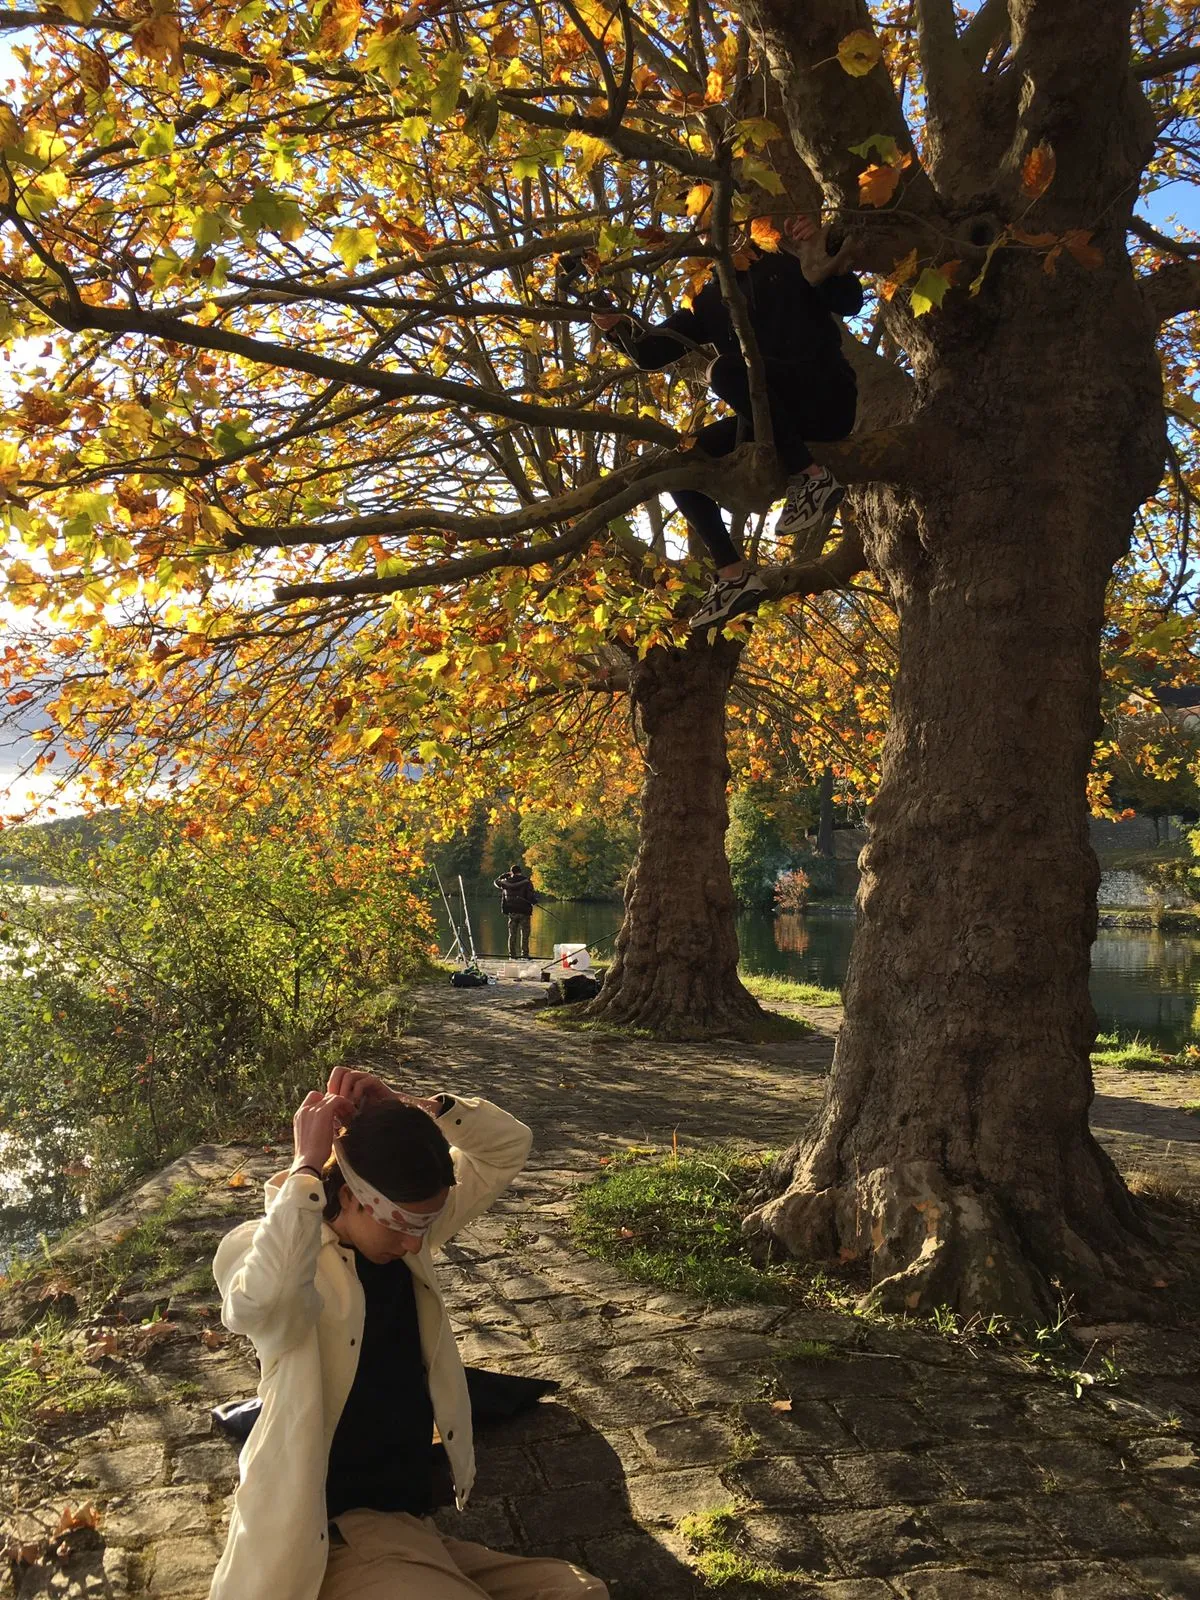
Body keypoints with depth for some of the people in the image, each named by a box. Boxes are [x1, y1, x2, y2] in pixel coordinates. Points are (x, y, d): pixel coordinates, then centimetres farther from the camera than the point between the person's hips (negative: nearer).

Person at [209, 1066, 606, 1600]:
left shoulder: (402, 1234, 6)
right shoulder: (268, 1250, -15)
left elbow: (509, 1146, 7)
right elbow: (260, 1300, -42)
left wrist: (414, 1107, -10)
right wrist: (308, 1167, -30)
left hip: (415, 1530, 7)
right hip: (340, 1540, -7)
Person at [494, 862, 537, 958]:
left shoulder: (507, 882, 1)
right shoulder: (527, 882, -7)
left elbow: (497, 882, 21)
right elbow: (531, 896, -12)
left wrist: (505, 875, 28)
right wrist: (534, 901, 8)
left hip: (511, 912, 3)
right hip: (524, 912, -3)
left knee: (512, 934, 11)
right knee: (524, 934, 1)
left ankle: (512, 954, 11)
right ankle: (524, 954, -4)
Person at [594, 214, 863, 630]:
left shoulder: (789, 264, 3)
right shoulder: (710, 301, 16)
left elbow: (850, 302, -9)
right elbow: (651, 354, 10)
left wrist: (822, 260, -27)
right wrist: (617, 328, -10)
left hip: (827, 398, -6)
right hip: (777, 421, 6)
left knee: (726, 371, -29)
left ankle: (813, 477, -28)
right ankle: (734, 574, -15)